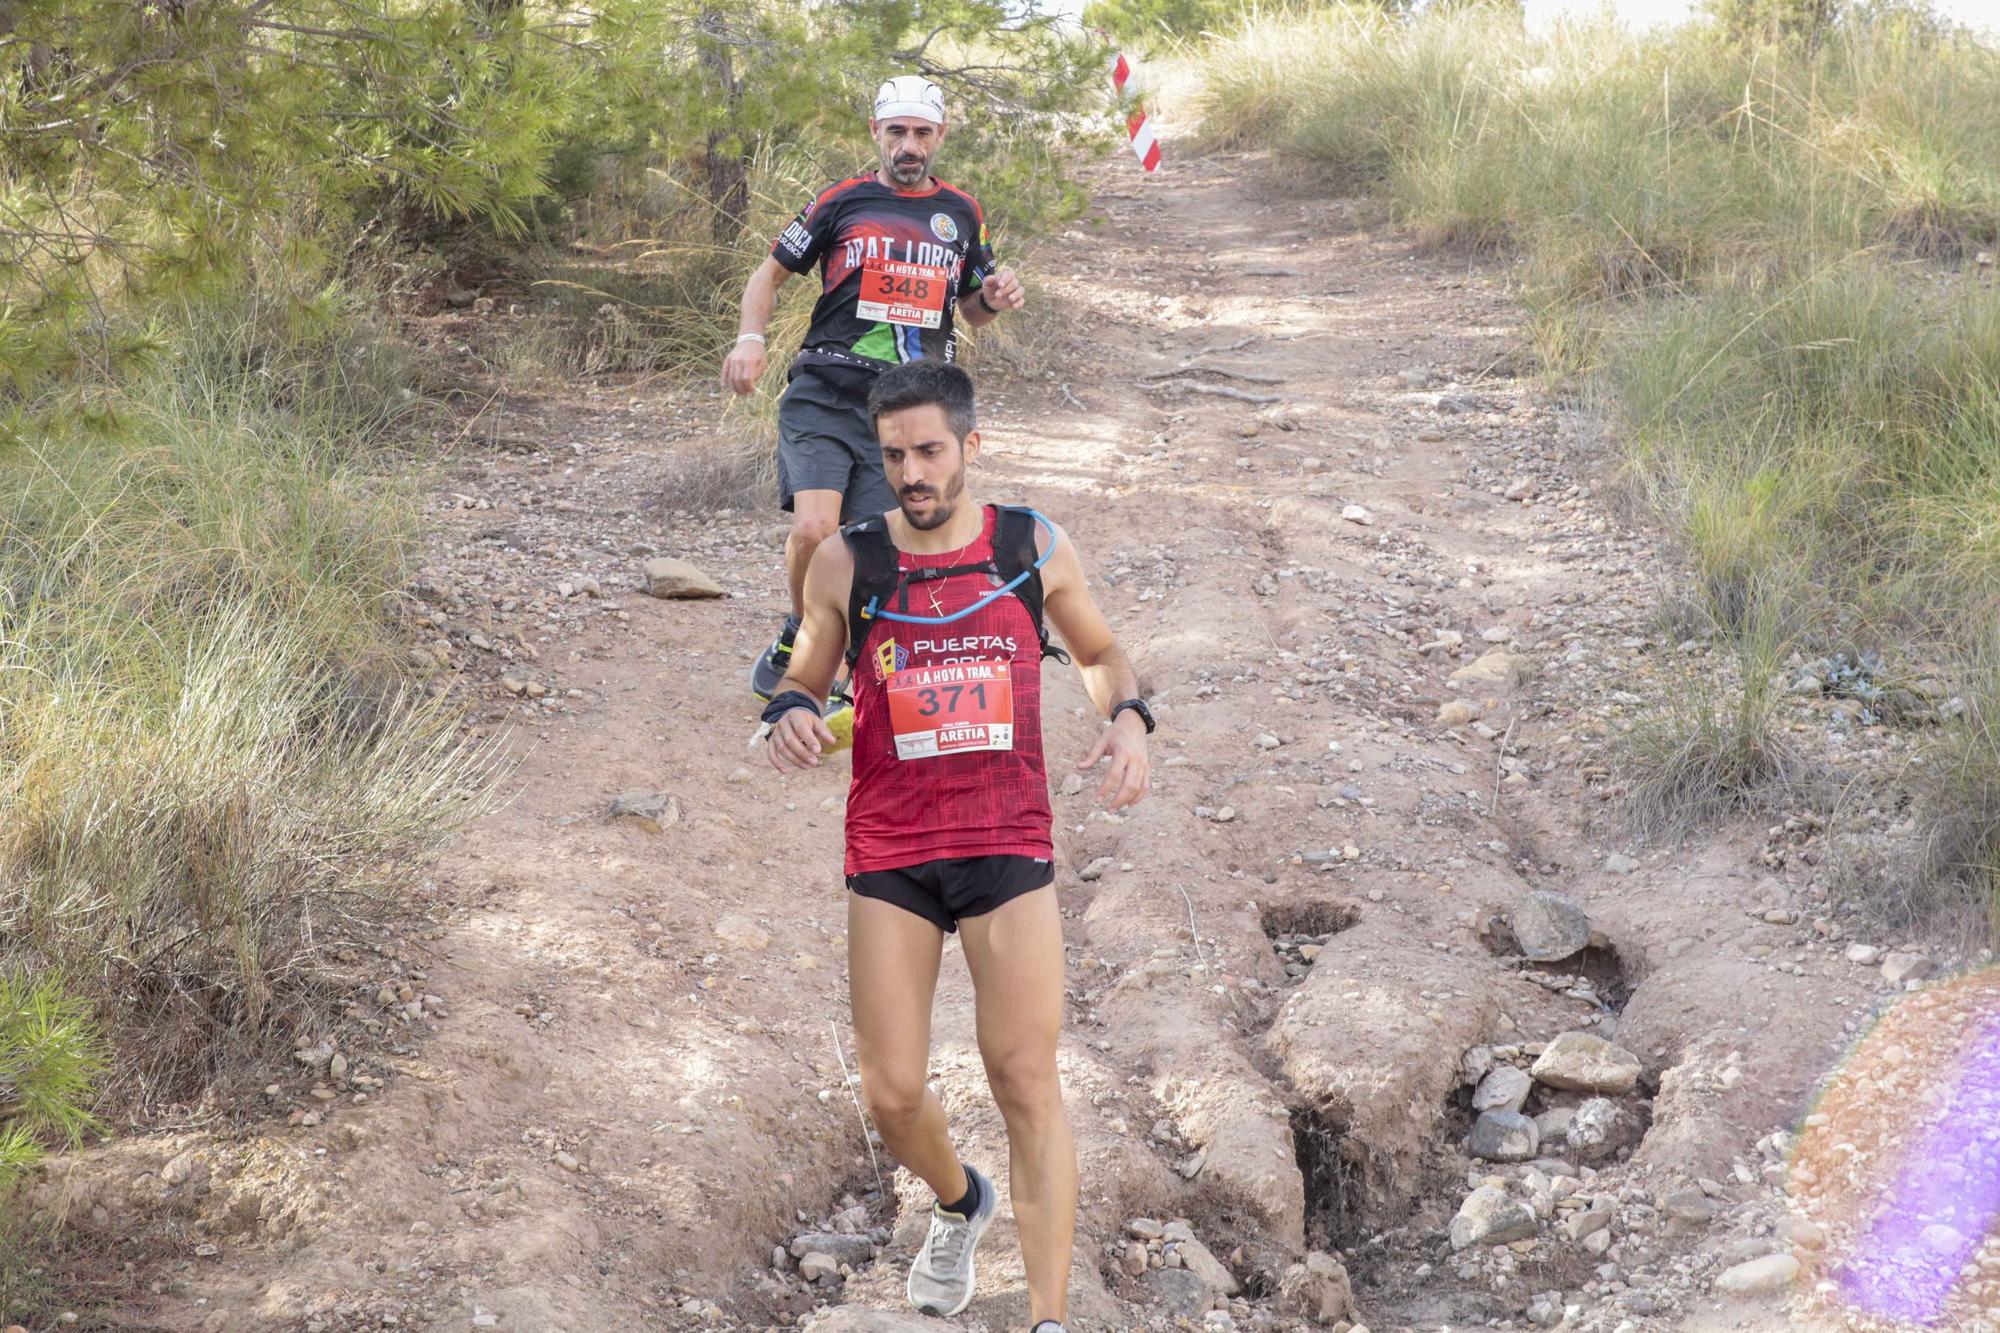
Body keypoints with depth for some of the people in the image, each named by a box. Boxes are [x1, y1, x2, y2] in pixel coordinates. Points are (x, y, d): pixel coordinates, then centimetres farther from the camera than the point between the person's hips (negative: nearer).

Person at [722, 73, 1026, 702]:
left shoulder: (961, 213, 13)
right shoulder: (842, 201, 4)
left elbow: (968, 309, 24)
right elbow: (771, 272, 11)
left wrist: (993, 299, -1)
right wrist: (750, 338, -7)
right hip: (824, 396, -2)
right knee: (815, 530, -21)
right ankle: (798, 635, 8)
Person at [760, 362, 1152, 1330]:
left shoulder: (1034, 547, 3)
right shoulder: (845, 562, 1)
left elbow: (1097, 650, 19)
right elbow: (806, 677, 13)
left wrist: (1126, 716, -2)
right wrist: (792, 714, -11)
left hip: (1009, 848, -1)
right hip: (889, 855, 1)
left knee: (1027, 1084, -8)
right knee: (891, 1096, 1)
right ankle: (959, 1203, 36)